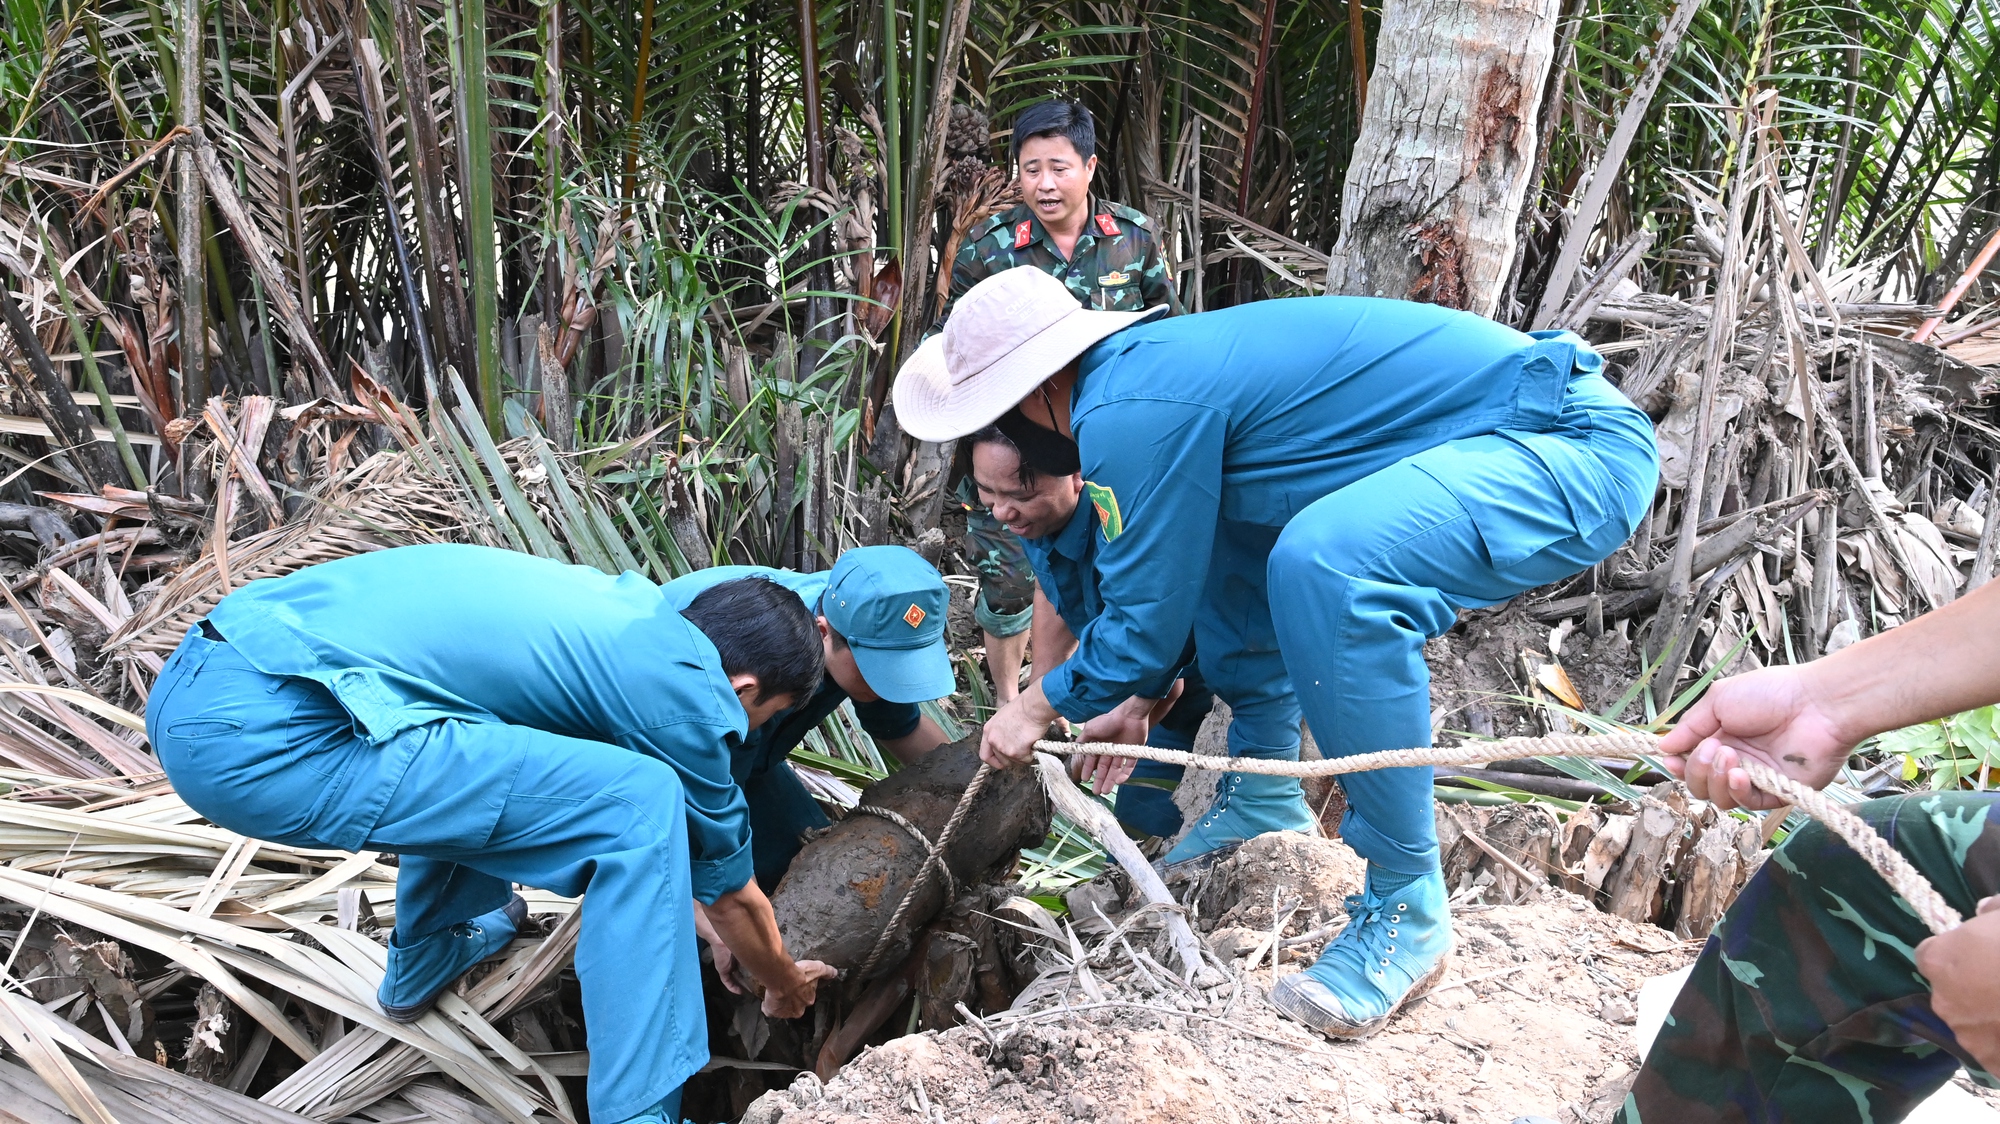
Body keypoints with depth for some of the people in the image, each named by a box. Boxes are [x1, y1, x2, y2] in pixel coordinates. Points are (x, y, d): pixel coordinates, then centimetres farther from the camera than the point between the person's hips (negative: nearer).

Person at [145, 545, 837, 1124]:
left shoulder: (628, 604, 22)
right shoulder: (687, 690, -2)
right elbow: (729, 884, 13)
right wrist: (785, 987, 34)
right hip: (262, 741, -9)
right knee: (641, 803, -7)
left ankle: (425, 958, 47)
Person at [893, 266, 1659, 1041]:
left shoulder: (1131, 412, -20)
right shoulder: (1150, 363, 10)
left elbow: (1146, 622, -11)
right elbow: (1165, 576, 24)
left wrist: (1037, 709, 7)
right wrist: (1135, 707, 33)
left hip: (1584, 452, -10)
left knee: (1323, 563, -33)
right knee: (1210, 519, 15)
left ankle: (1408, 909, -15)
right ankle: (1264, 793, 18)